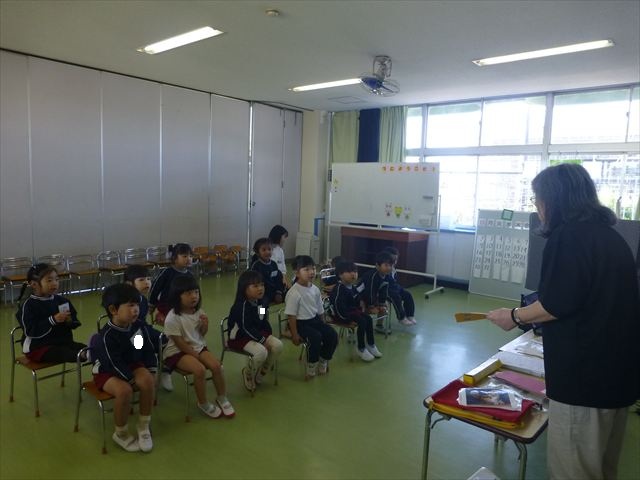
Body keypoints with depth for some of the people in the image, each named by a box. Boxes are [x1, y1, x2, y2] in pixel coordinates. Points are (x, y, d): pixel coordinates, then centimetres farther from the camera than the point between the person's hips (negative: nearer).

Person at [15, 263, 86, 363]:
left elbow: (75, 323, 9)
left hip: (62, 342, 7)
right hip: (38, 348, -7)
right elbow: (31, 332, -21)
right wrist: (53, 320, -29)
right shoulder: (28, 305, -11)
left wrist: (69, 321, -15)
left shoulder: (61, 300, 6)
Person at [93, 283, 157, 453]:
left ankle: (143, 427, -5)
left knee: (149, 380, -25)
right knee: (124, 390, -34)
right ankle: (121, 433, -7)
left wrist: (150, 372, -4)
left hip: (132, 365, 5)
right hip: (107, 372, -5)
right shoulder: (106, 336, -23)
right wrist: (133, 380, -21)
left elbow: (148, 349, 5)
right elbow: (114, 364, -22)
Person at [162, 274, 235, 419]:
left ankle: (222, 399, 5)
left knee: (216, 365, -16)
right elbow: (180, 343, -18)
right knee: (200, 369, -29)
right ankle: (203, 404, -5)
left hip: (197, 347, 6)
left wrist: (205, 325, -13)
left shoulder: (199, 311, -3)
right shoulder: (172, 318, -22)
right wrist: (198, 357, -16)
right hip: (178, 352, -6)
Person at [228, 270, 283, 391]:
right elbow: (246, 328, -26)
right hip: (240, 337, -8)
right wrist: (263, 340, -24)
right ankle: (248, 373, -1)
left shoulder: (260, 302, 3)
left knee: (278, 345, -11)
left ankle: (260, 373, 8)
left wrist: (269, 336, -1)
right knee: (261, 351, -32)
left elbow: (264, 322, 13)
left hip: (258, 333, 8)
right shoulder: (241, 305, -23)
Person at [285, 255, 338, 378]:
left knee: (332, 335, -9)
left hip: (315, 320, 7)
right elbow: (291, 315, -17)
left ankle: (323, 361, 13)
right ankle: (311, 365, -5)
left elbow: (320, 311, 13)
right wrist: (295, 334, -18)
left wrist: (323, 326, 13)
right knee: (316, 337, -29)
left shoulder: (315, 289, 3)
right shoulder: (294, 293, -19)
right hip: (300, 323, -7)